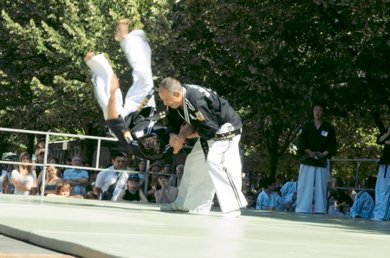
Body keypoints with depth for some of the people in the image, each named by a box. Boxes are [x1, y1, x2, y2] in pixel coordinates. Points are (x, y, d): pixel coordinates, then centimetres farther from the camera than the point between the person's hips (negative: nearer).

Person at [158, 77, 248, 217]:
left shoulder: (197, 101, -35)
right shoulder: (175, 101, -7)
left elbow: (210, 129, -32)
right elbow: (173, 122, 5)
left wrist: (188, 135, -18)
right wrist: (173, 136, -17)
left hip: (225, 131, -10)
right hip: (210, 131, 10)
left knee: (214, 162, -24)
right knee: (193, 163, 13)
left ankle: (232, 208, -21)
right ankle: (184, 204, 26)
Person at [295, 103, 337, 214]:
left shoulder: (329, 128, 7)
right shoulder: (307, 126, 6)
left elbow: (333, 145, 5)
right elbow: (301, 142, -1)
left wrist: (324, 154, -12)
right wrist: (309, 152, -15)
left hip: (322, 162, 1)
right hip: (307, 160, -1)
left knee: (320, 187, 1)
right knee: (305, 187, -4)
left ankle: (319, 212, 4)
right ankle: (302, 212, -2)